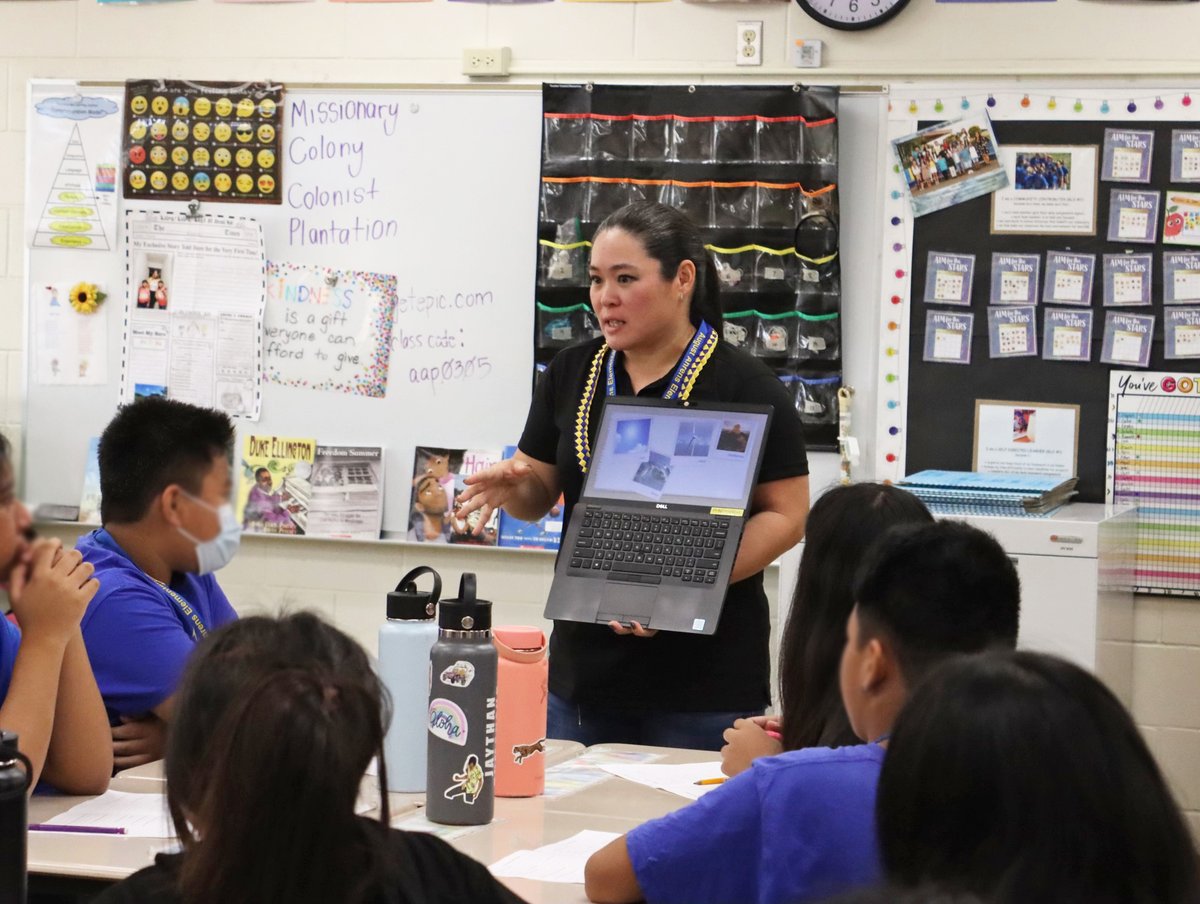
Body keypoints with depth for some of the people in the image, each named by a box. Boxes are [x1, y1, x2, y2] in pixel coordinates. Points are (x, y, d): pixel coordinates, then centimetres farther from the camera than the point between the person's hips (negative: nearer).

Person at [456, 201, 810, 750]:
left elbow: (787, 515, -8)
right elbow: (539, 496, 15)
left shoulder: (744, 386, -7)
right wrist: (511, 487, -9)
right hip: (582, 667, 5)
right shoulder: (570, 375, 8)